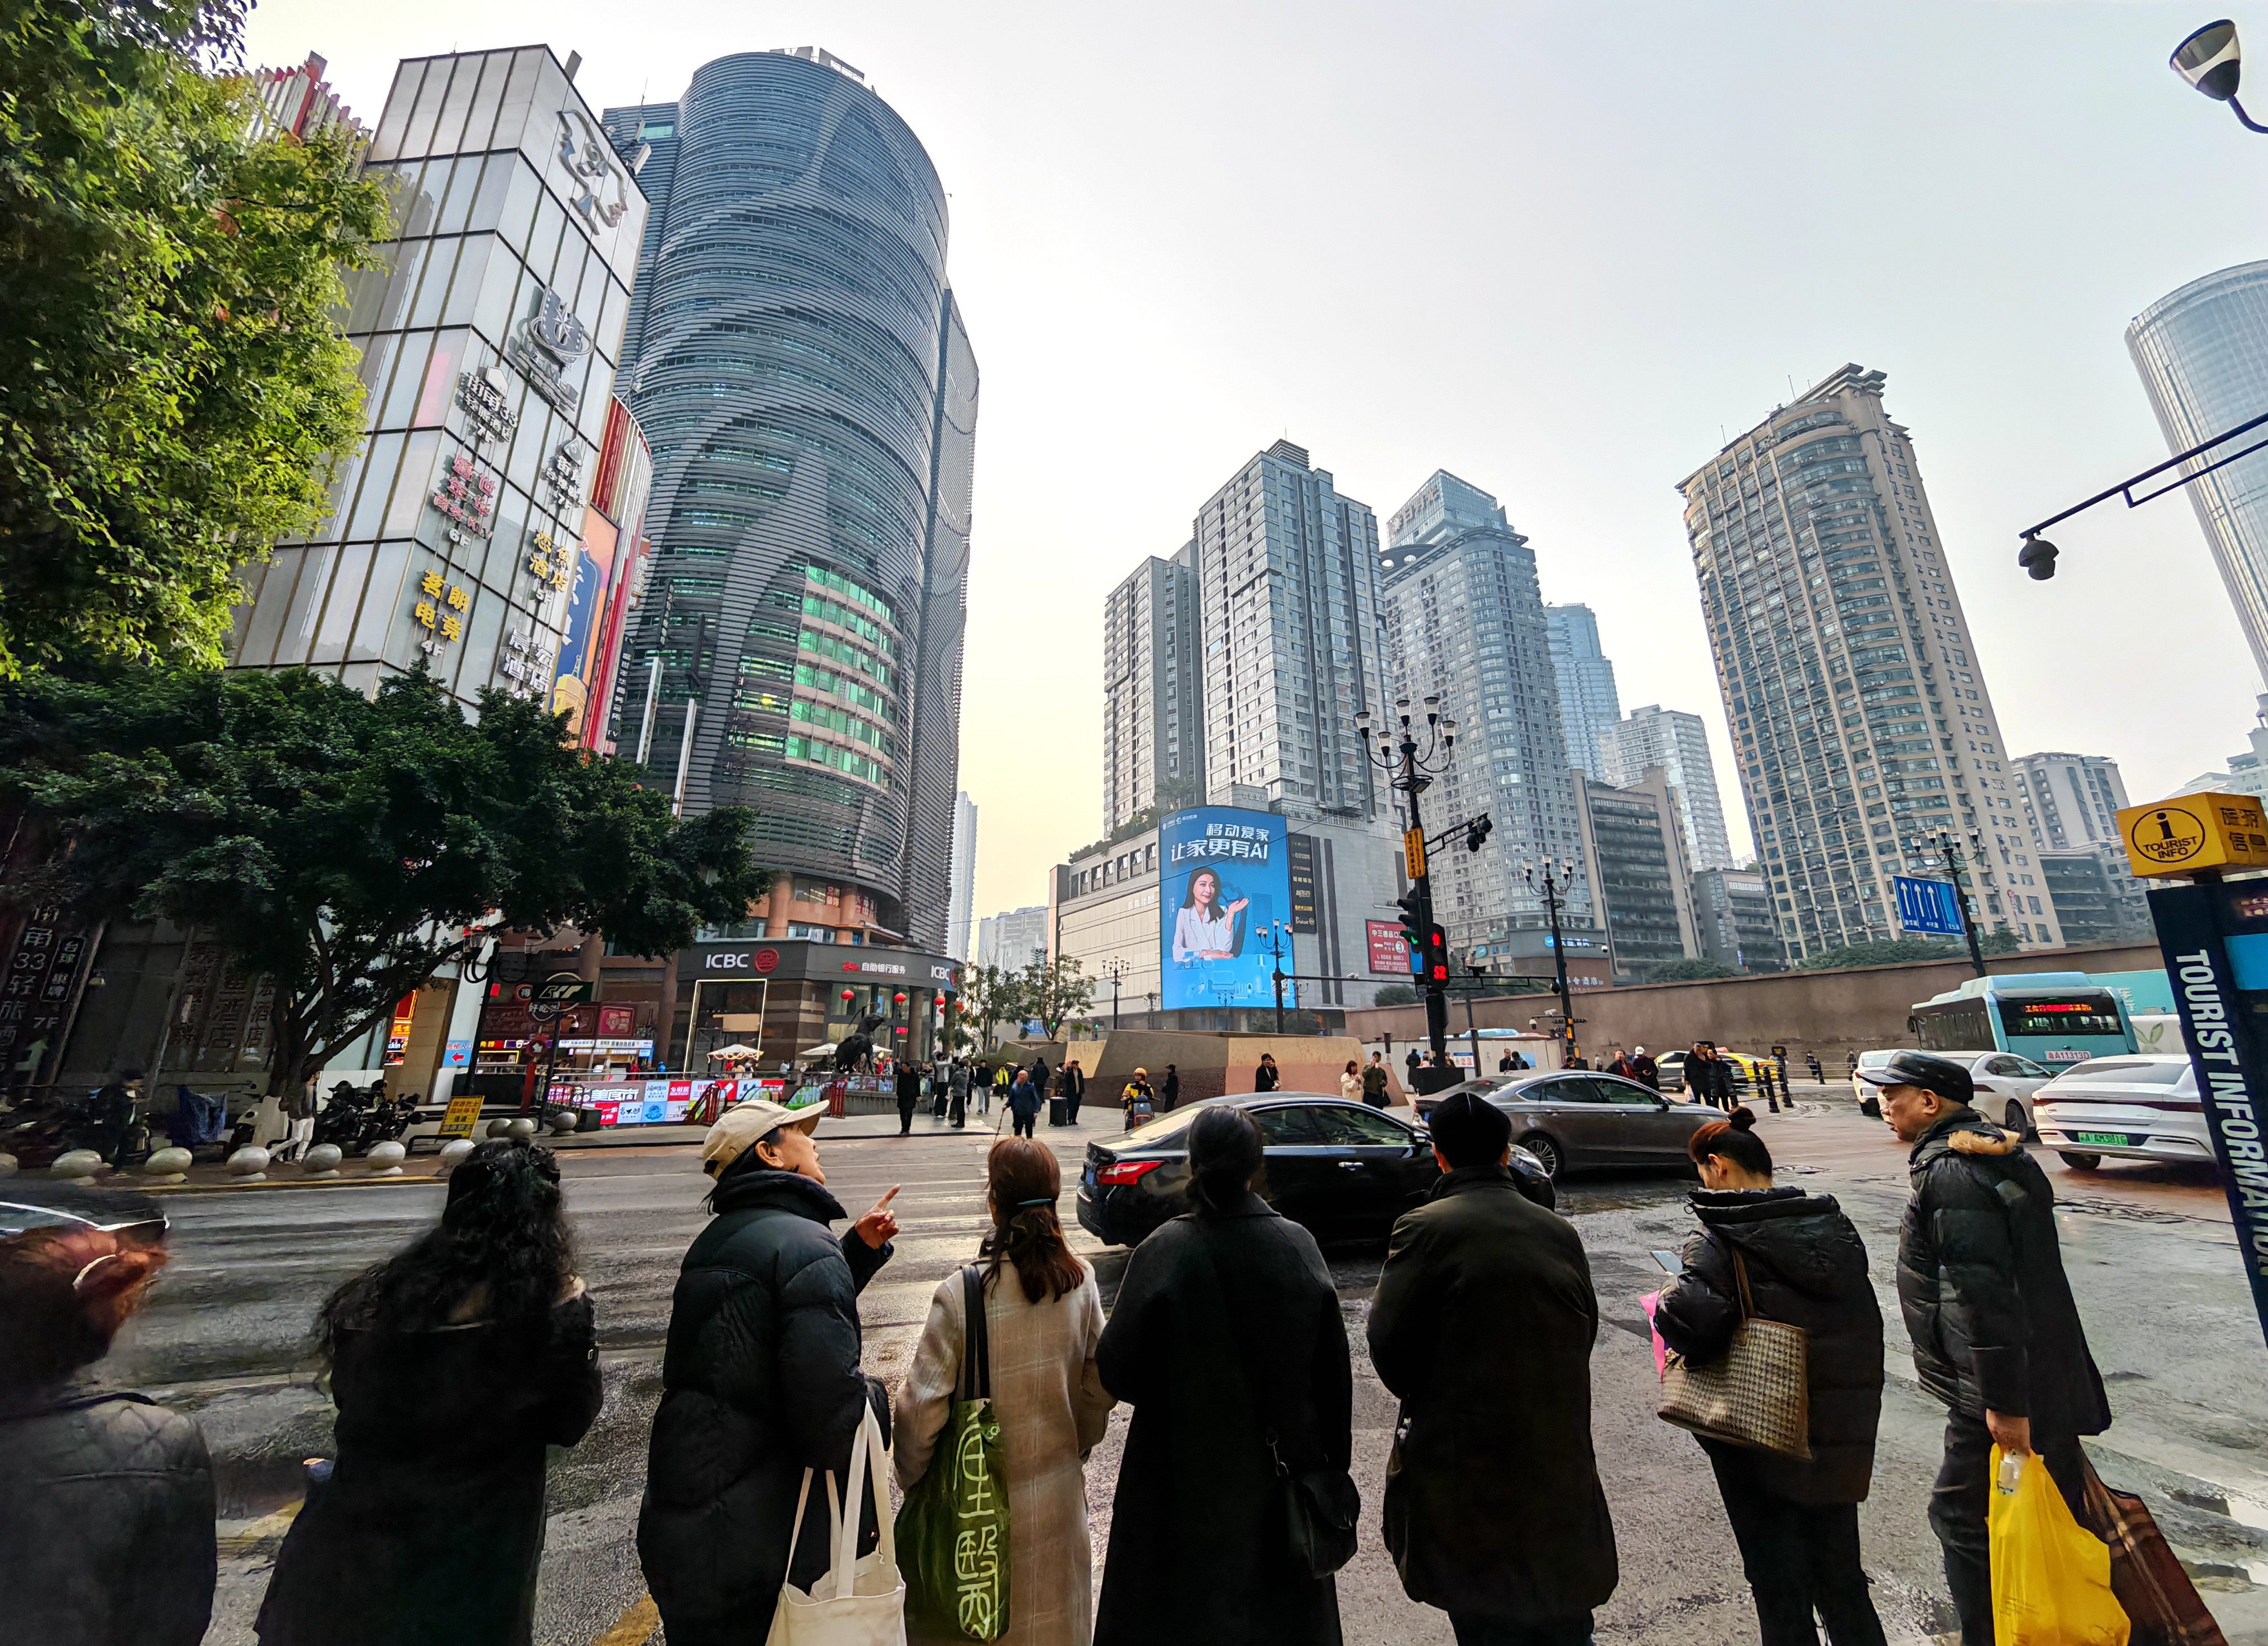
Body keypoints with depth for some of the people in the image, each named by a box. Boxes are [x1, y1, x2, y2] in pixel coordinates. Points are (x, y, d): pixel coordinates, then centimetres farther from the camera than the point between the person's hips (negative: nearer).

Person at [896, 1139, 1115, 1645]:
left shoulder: (961, 1293, -25)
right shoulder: (1080, 1283, -13)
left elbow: (921, 1406, -18)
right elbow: (1099, 1386, -3)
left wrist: (912, 1478, 1)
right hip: (1057, 1489, 3)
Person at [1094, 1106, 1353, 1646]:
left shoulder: (1164, 1251, -23)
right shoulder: (1298, 1246, -14)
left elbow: (1117, 1369, -18)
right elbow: (1334, 1369, -6)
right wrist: (1331, 1464, 7)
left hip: (1183, 1474, -2)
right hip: (1277, 1473, 3)